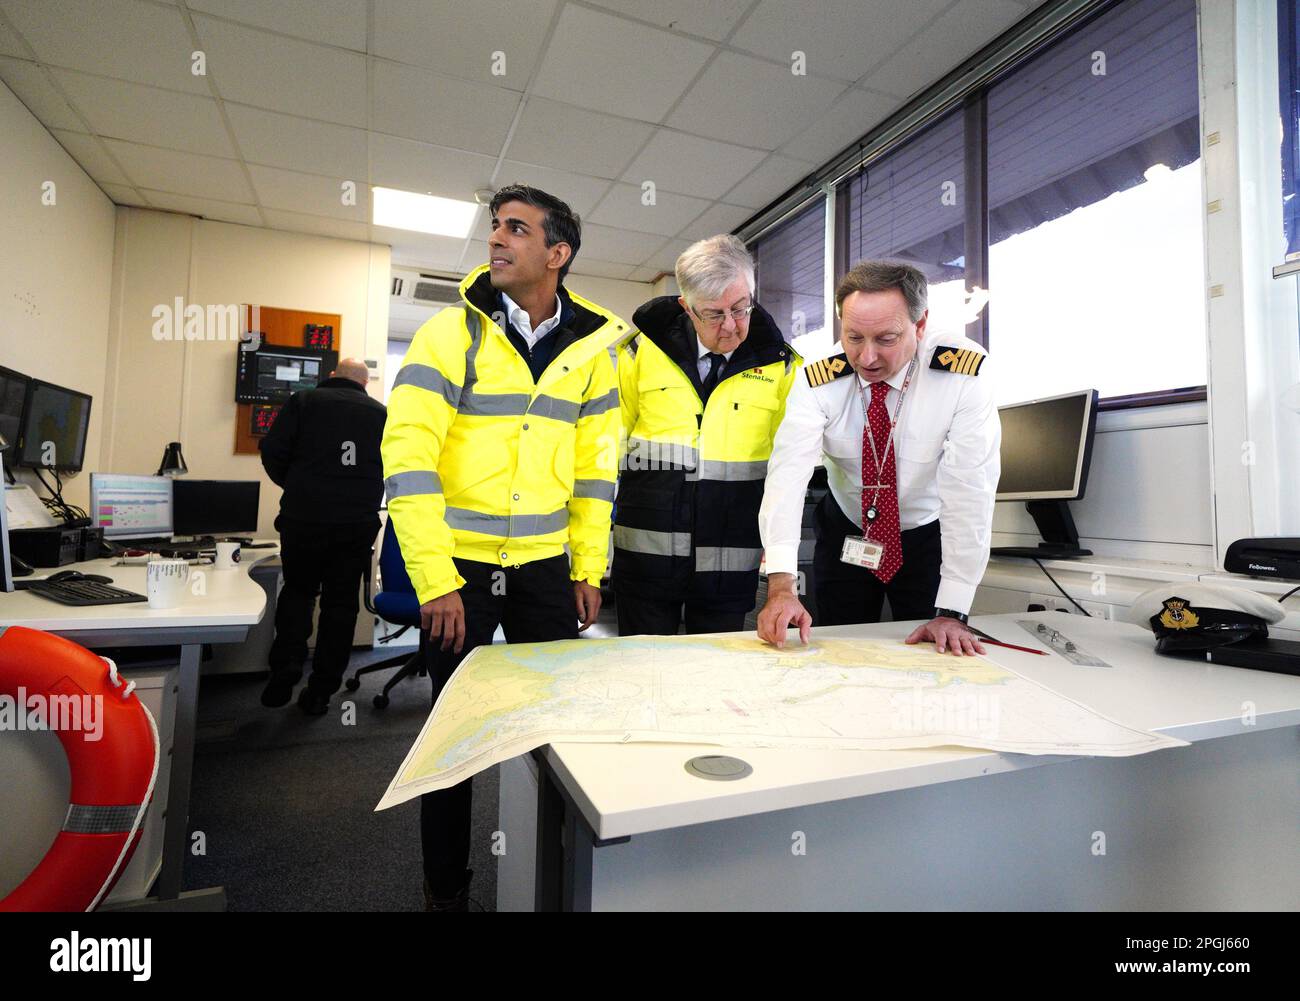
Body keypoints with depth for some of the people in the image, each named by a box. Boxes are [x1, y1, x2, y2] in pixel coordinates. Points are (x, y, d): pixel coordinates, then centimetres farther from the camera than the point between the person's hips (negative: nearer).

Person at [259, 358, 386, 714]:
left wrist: (296, 487, 16)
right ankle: (320, 692, 14)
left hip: (305, 515, 0)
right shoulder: (381, 413, 9)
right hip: (358, 524, 1)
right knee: (341, 602, 9)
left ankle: (284, 674, 9)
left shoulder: (305, 400, 5)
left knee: (298, 591, 19)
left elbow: (273, 451, -1)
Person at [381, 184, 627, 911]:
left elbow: (595, 464, 7)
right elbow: (408, 457, -12)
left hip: (546, 565, 3)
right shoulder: (452, 333, -5)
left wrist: (589, 568, 4)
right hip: (459, 563, -2)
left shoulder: (591, 346, 4)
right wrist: (434, 579, -16)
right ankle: (445, 887, 31)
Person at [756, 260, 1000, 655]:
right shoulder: (818, 381, -20)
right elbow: (788, 472, -31)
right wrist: (781, 586, -44)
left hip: (928, 537, -1)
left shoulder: (964, 371, -24)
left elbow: (969, 486, -28)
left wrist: (952, 613, -30)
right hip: (845, 534, 2)